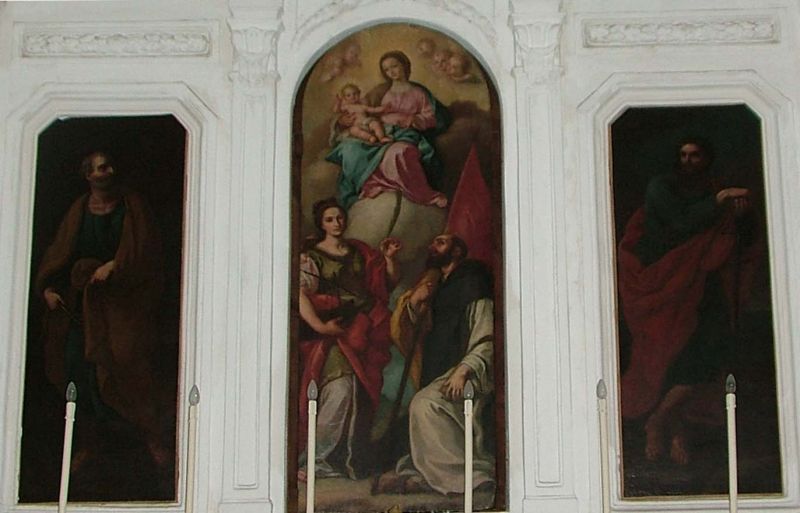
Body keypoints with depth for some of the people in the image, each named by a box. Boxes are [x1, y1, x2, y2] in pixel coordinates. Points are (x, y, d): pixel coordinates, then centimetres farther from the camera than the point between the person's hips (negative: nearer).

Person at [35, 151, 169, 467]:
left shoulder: (133, 207, 5)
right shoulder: (79, 210, 11)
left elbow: (146, 250, -4)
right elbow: (60, 251, 8)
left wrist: (114, 267, -16)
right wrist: (47, 287, -5)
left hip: (125, 300, -2)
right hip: (83, 301, 3)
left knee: (130, 363, -12)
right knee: (80, 364, -5)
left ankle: (153, 437, -2)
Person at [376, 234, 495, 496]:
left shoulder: (471, 285, 0)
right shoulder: (434, 286, 24)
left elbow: (487, 342, -10)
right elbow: (402, 334, 20)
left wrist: (464, 370, -26)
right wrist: (412, 303, 1)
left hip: (469, 374, -8)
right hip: (437, 373, 8)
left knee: (425, 404, -28)